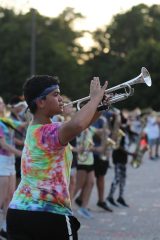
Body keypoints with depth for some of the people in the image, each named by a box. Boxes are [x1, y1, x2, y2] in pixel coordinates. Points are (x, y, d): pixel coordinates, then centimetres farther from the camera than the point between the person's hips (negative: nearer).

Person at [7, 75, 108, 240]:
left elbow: (79, 124, 23)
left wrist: (99, 106, 8)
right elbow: (76, 126, -39)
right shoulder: (48, 132, -17)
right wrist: (95, 98, -23)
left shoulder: (34, 129, 12)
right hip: (50, 215, -8)